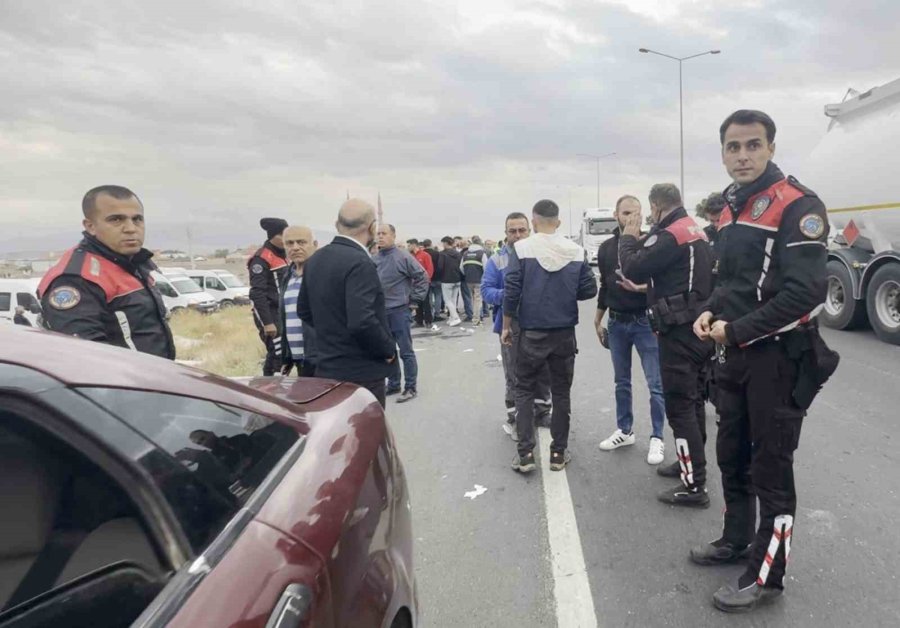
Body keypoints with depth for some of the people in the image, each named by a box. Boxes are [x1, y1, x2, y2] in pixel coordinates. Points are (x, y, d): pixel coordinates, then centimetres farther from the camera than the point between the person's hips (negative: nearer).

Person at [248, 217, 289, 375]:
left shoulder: (283, 256, 15)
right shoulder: (261, 259, -12)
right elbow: (257, 294, -18)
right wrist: (267, 323, -22)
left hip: (283, 313, 9)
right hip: (269, 314, -9)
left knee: (274, 354, 13)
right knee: (279, 355, -11)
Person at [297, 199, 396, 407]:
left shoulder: (315, 260, 7)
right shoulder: (360, 263, -20)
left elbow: (304, 310, 16)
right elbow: (362, 321, -29)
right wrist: (389, 349, -13)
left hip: (326, 367, 8)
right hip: (361, 372, -8)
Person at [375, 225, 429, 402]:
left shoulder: (403, 257, -10)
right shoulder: (375, 259, 5)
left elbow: (422, 277, -8)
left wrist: (415, 300, -7)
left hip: (399, 310, -6)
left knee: (406, 351, 2)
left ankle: (411, 387, 10)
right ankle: (393, 384, 28)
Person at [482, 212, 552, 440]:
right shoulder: (497, 260, -2)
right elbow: (486, 291, -6)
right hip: (512, 326, -3)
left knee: (544, 372, 14)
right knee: (514, 376, 6)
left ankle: (542, 412, 33)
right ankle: (514, 419, 19)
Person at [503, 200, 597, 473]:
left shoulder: (521, 248, -8)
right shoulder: (576, 251, -2)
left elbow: (512, 290, -11)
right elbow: (589, 290, -1)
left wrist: (506, 325, 0)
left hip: (532, 332, -2)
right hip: (565, 333, 2)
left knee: (524, 390, 11)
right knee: (561, 392, 13)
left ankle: (525, 454, 6)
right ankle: (558, 453, 18)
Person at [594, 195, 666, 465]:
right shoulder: (607, 248, 7)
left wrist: (641, 288, -26)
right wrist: (598, 321, 17)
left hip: (645, 322, -4)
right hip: (617, 323, 4)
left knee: (655, 384, -1)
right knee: (621, 382, 14)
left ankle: (657, 438, 10)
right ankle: (624, 431, 27)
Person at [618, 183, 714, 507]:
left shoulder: (669, 235, -16)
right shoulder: (696, 231, 14)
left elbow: (634, 269, -18)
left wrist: (628, 238, -4)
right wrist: (648, 289, 21)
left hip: (680, 331, -10)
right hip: (699, 326, 10)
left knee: (679, 406, -5)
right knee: (693, 400, 18)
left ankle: (694, 485, -1)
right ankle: (690, 463, 32)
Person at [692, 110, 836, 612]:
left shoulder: (798, 205, -15)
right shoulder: (731, 208, 12)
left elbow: (807, 292, -23)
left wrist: (736, 330, -19)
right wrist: (711, 312, 1)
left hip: (780, 357, -8)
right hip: (737, 355, 8)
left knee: (770, 469, 3)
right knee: (732, 456, 19)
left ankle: (766, 575, 18)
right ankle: (737, 539, 39)